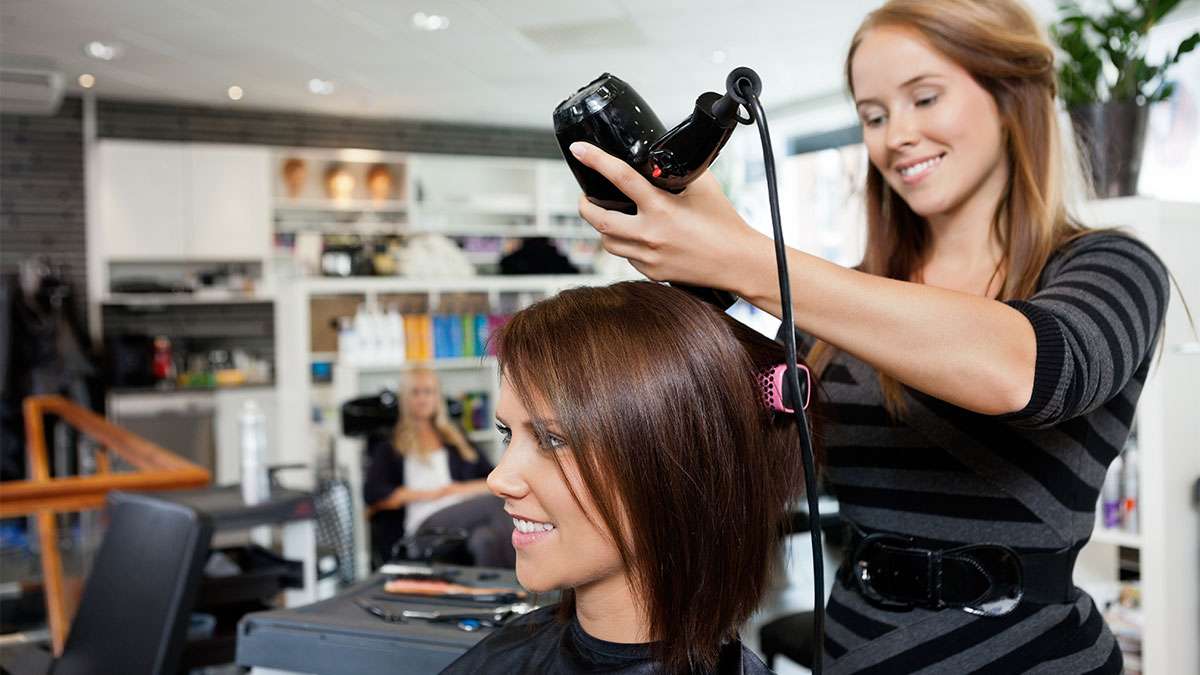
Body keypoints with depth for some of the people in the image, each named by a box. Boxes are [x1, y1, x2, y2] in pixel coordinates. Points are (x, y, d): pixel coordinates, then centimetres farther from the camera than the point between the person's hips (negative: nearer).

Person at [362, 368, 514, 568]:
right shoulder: (390, 448, 20)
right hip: (424, 524, -3)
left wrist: (464, 489, 1)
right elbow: (372, 494, 4)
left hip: (464, 517, 4)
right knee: (494, 502, -35)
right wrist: (429, 494, -2)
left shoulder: (457, 440, 29)